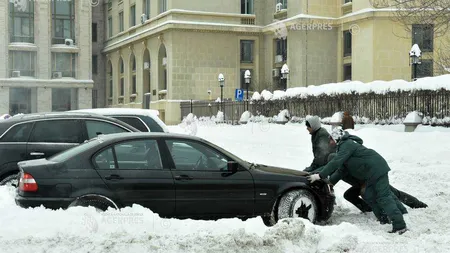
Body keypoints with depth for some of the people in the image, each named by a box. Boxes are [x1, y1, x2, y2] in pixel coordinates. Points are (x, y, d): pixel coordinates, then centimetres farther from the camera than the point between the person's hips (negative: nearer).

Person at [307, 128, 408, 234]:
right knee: (368, 195, 13)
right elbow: (342, 168, 22)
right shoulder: (346, 145, 20)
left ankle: (400, 226, -16)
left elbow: (336, 162, -25)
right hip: (371, 173, 10)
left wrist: (320, 175, -24)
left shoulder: (347, 145, -14)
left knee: (384, 197, -13)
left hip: (377, 169, -10)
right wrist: (331, 181, 17)